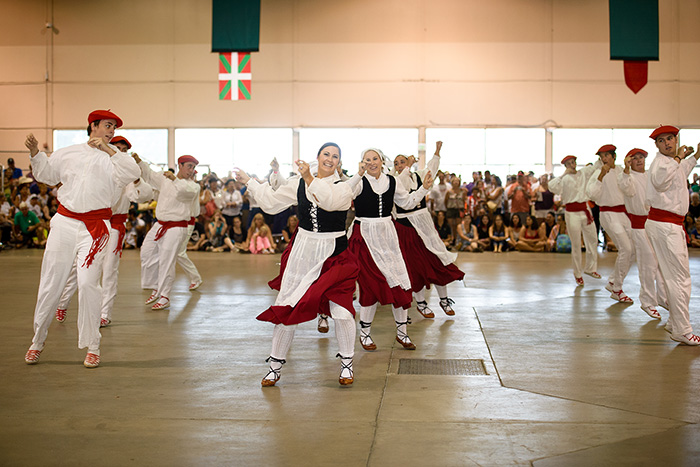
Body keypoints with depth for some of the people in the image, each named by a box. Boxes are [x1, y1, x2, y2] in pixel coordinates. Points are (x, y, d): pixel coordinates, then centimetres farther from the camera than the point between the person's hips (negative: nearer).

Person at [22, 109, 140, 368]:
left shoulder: (113, 157, 5)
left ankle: (92, 347, 3)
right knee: (50, 283, 5)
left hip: (95, 226, -2)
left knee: (88, 282, -12)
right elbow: (47, 175, 26)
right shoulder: (68, 153, 13)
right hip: (64, 221, 3)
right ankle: (37, 342, 23)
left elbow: (133, 172, -16)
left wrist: (108, 149, -20)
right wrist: (35, 153, 11)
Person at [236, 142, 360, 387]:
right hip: (302, 253, 3)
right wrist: (249, 182, 24)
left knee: (341, 311, -6)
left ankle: (346, 363, 17)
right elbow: (271, 202, 18)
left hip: (333, 255, -3)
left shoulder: (343, 188, -5)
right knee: (286, 308, 4)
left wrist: (310, 178, -37)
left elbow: (330, 201, -28)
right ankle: (276, 365, 19)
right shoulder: (298, 184, 5)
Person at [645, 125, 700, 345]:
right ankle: (682, 331, -5)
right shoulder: (660, 161, -15)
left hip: (671, 225, 11)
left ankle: (674, 323, 30)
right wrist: (677, 158, -31)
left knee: (676, 276, 18)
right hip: (664, 225, -11)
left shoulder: (671, 162, 16)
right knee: (679, 278, -9)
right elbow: (660, 179, -40)